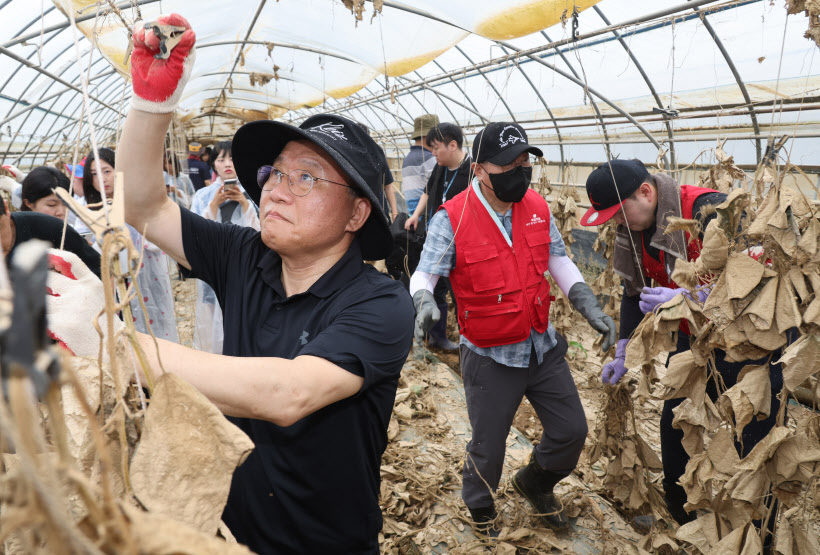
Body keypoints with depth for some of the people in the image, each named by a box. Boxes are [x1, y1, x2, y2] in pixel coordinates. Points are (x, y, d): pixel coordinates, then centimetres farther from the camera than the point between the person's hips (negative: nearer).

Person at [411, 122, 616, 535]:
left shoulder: (537, 207, -3)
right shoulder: (451, 219, -18)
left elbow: (557, 259, 8)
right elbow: (424, 274, -13)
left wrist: (588, 304, -1)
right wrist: (423, 301, -36)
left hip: (543, 346, 5)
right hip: (491, 357, -5)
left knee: (571, 432, 14)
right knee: (488, 446, 10)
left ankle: (535, 483, 46)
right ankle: (479, 509, 44)